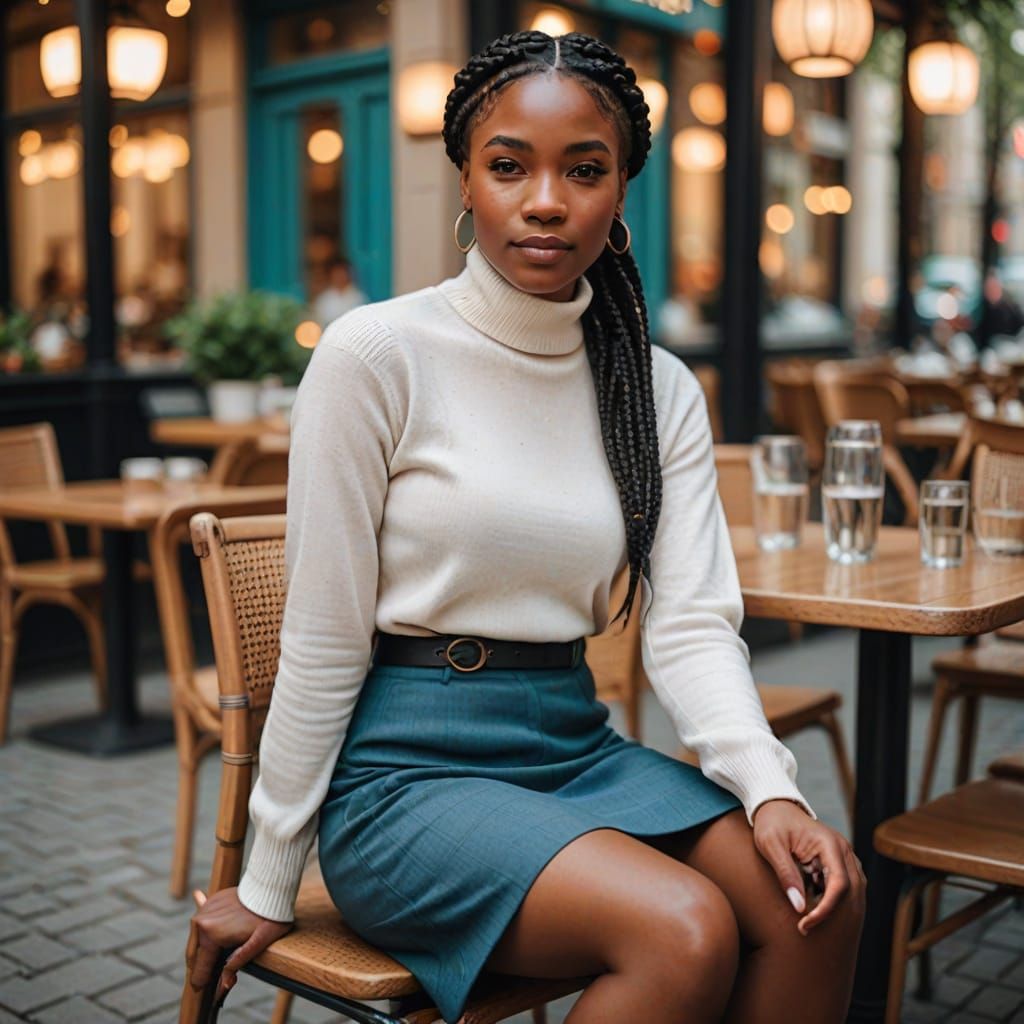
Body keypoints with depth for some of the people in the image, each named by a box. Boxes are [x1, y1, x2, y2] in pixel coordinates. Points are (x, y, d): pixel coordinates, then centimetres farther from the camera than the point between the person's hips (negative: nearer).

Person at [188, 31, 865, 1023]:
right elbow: (321, 643, -10)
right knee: (686, 930, -25)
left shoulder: (662, 390, 5)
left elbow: (691, 624, -1)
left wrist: (769, 787, -19)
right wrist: (266, 888, -4)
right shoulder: (378, 354, -10)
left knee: (820, 896, -17)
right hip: (403, 765, -5)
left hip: (573, 744, 5)